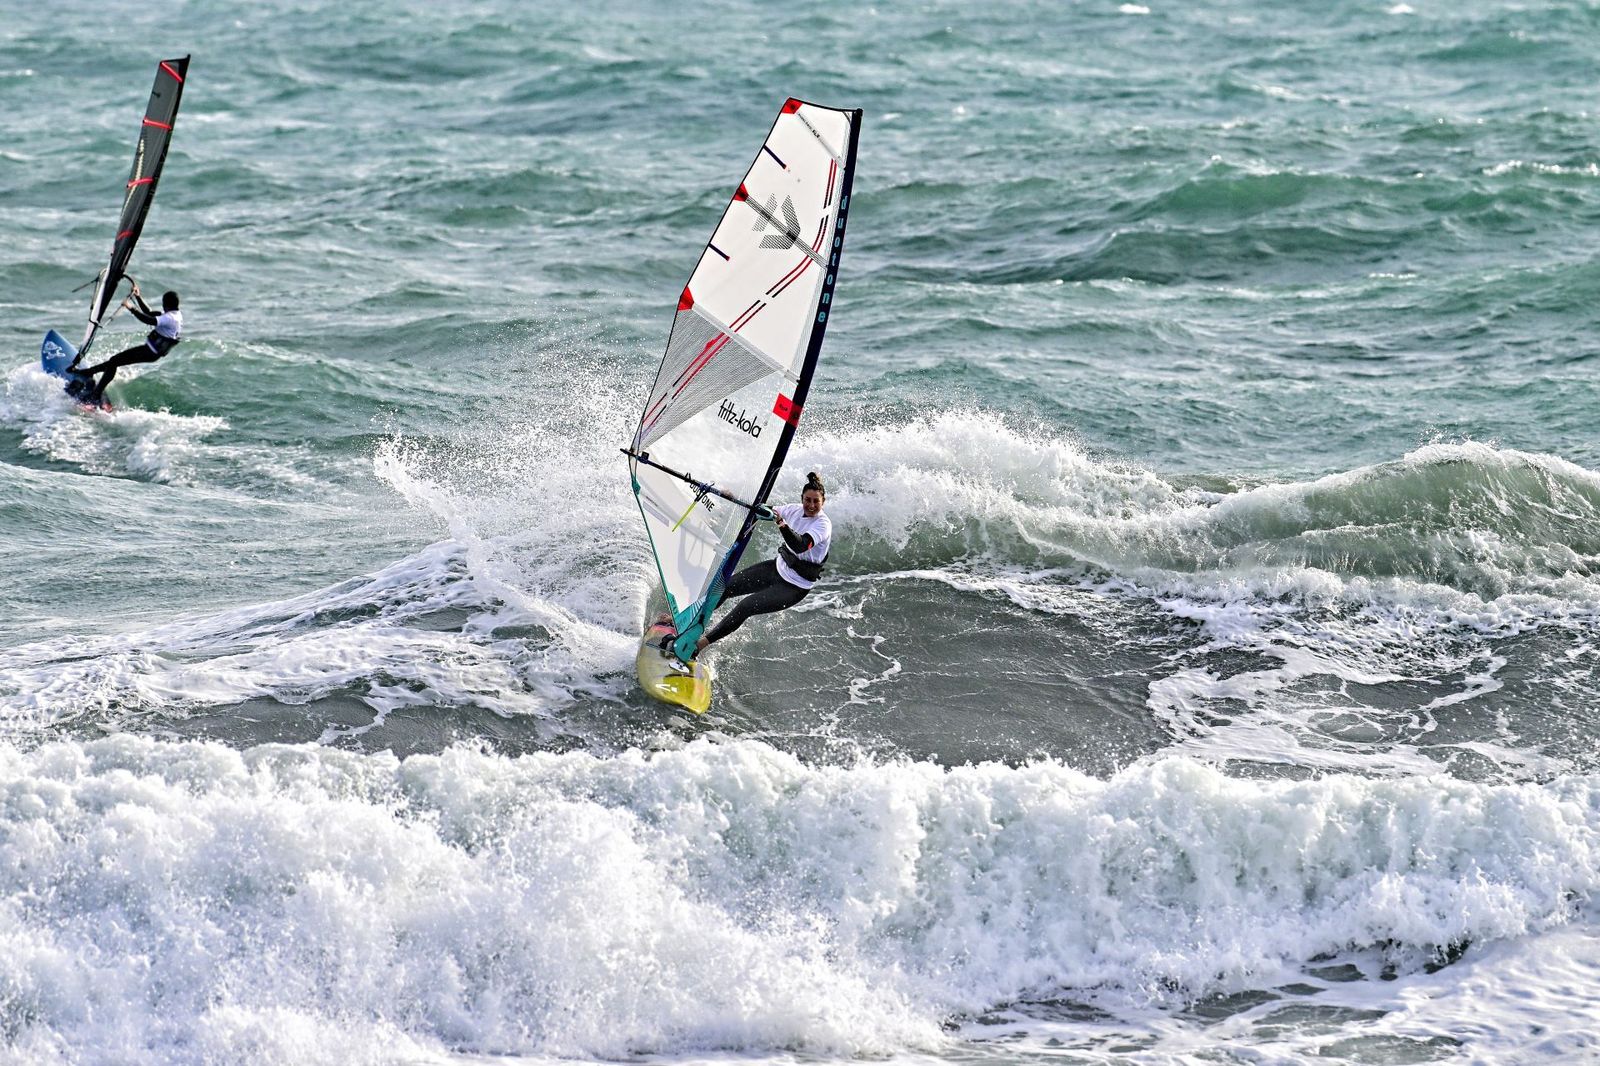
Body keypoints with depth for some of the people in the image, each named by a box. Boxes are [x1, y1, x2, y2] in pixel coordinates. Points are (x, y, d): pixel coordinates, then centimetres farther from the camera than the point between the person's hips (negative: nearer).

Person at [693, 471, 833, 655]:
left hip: (795, 587, -7)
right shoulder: (796, 510, -4)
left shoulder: (823, 525, -24)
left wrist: (783, 525, -57)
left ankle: (700, 645, -14)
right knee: (725, 588, 3)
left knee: (746, 606, -19)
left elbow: (800, 546, -41)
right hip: (778, 568, 7)